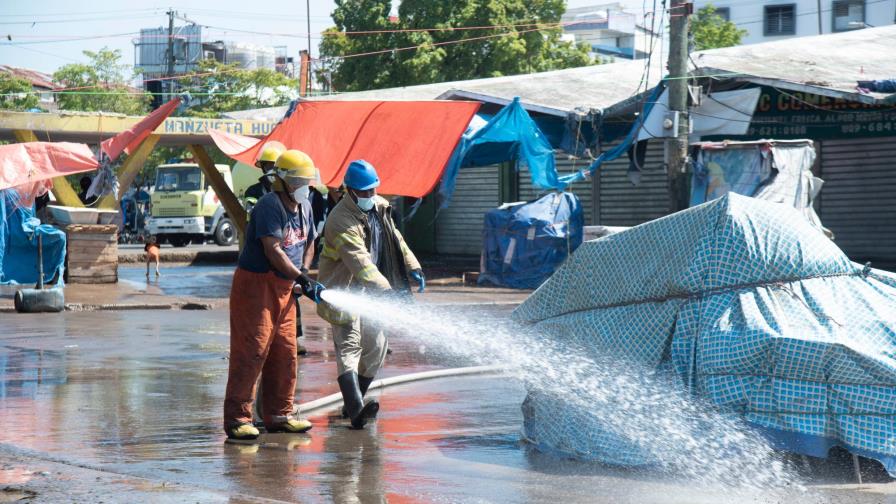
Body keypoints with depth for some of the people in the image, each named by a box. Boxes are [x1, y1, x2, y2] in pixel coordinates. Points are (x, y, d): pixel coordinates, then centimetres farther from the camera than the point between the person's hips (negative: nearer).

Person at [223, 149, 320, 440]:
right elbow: (273, 250, -23)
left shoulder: (303, 208, 12)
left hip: (284, 289, 9)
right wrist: (301, 278, -22)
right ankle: (237, 419, -7)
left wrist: (303, 272, 8)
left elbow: (309, 243, 25)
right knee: (251, 352, -10)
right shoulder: (270, 206, -17)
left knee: (284, 353, 11)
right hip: (256, 285, -9)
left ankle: (278, 416, 20)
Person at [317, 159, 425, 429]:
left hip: (369, 292, 9)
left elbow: (395, 239, 19)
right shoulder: (342, 220, -25)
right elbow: (359, 262, -35)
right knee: (349, 346, -19)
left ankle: (352, 404, 21)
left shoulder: (379, 207, 3)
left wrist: (412, 266, 10)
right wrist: (387, 290, -43)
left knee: (376, 346, 9)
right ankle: (357, 411, -33)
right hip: (343, 291, -9)